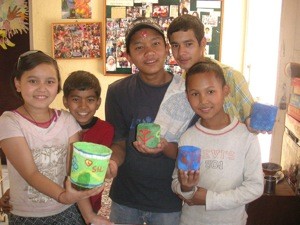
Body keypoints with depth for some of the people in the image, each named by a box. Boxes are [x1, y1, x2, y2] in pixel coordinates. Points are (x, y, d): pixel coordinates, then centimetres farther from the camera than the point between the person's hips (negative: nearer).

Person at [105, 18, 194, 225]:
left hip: (170, 201, -1)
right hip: (125, 199, 1)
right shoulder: (118, 91, -8)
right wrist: (111, 162, -26)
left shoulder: (188, 91, -11)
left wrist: (165, 147, -28)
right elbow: (118, 143, -4)